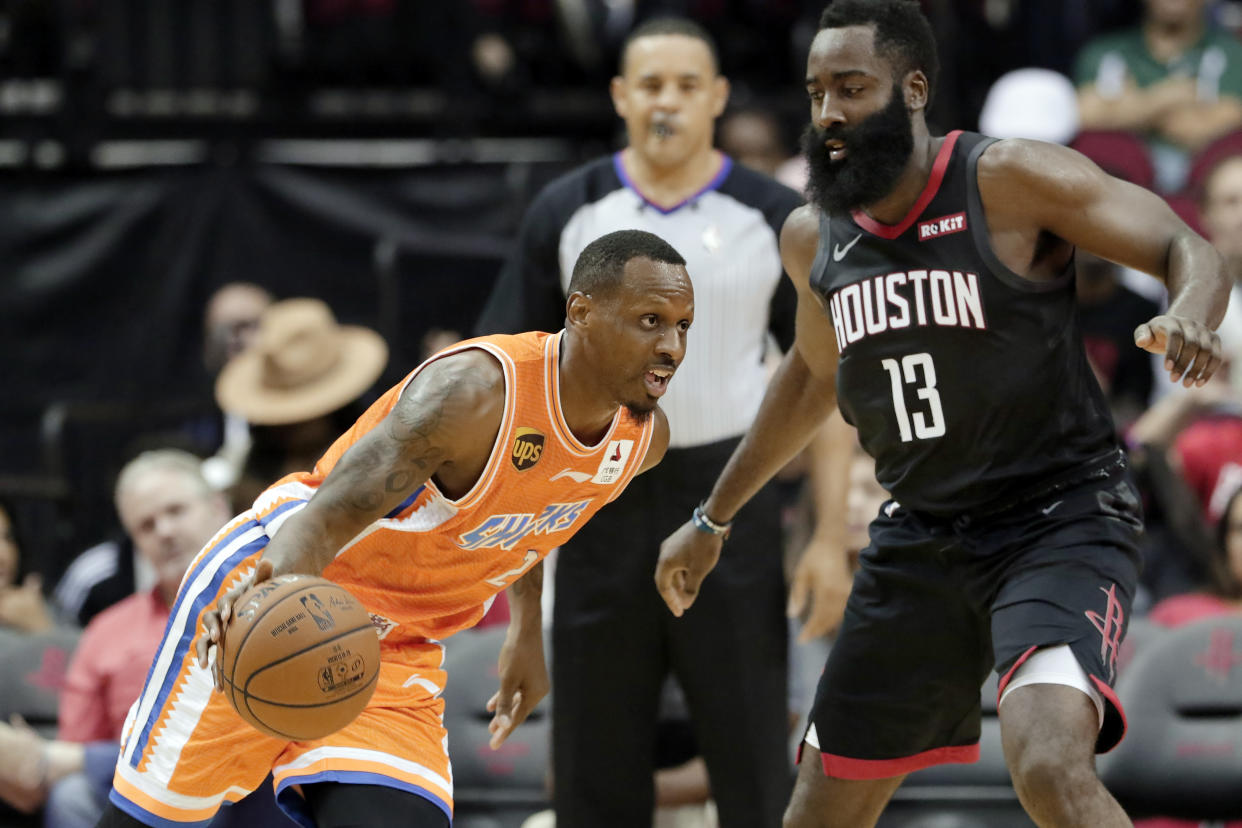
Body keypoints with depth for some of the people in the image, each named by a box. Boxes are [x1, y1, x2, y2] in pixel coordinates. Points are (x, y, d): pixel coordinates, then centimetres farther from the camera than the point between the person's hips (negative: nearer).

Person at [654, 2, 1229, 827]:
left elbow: (1189, 250, -12)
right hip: (920, 541, 6)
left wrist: (1189, 316, -35)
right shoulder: (813, 238, 6)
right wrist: (714, 518, 32)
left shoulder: (1008, 180, -13)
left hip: (1061, 521, -6)